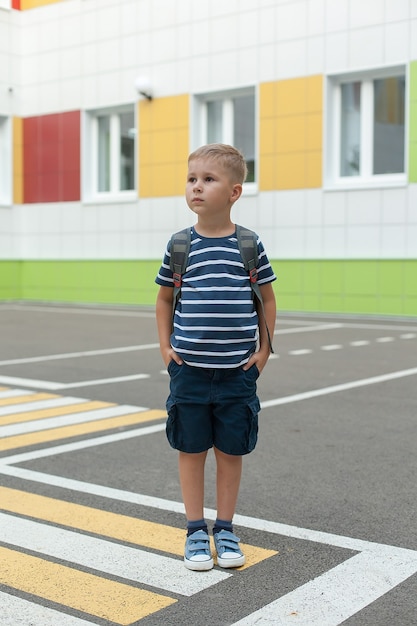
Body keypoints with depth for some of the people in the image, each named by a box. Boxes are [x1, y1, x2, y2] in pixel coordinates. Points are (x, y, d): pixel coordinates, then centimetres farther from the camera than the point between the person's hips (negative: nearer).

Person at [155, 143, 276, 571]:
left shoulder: (249, 245, -2)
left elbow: (267, 299, 8)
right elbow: (164, 298, 11)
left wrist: (263, 350, 2)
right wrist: (166, 348, 3)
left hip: (237, 372, 0)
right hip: (189, 371, 1)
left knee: (231, 452, 9)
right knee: (191, 450, 9)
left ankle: (225, 529, 26)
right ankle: (195, 531, 24)